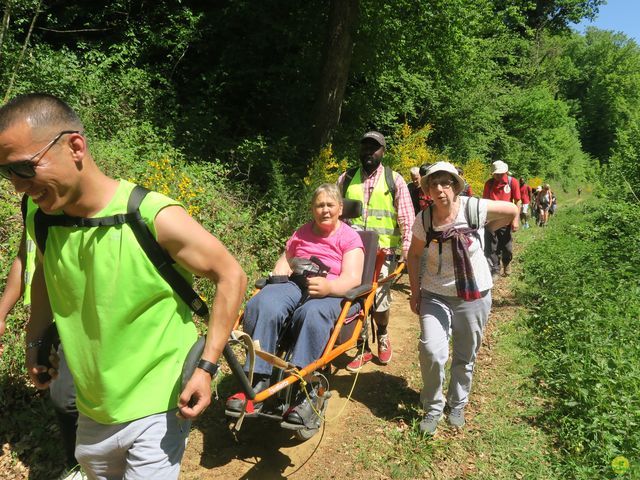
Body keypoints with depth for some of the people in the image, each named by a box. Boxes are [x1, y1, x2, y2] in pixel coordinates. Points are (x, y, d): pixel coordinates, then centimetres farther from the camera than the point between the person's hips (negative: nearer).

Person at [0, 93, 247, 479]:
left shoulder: (156, 219, -25)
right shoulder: (41, 221, -7)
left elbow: (231, 275, -15)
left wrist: (207, 367, -19)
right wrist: (35, 340, 7)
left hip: (157, 410, -6)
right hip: (92, 411, 6)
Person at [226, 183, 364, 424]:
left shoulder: (349, 237, 9)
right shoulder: (302, 233, 26)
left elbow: (352, 278, -5)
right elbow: (285, 259, 31)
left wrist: (328, 286, -26)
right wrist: (281, 268, 5)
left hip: (333, 291, -4)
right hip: (295, 284, 4)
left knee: (312, 313, -41)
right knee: (262, 306, -31)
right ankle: (257, 382, -31)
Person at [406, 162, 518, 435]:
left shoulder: (474, 208, -15)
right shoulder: (424, 220, -10)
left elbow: (512, 210, 1)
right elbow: (414, 255, 3)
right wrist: (415, 292, 1)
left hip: (474, 295, 0)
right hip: (435, 295, 0)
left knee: (466, 357, 13)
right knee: (431, 351, -16)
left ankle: (457, 405, 38)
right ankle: (433, 409, 8)